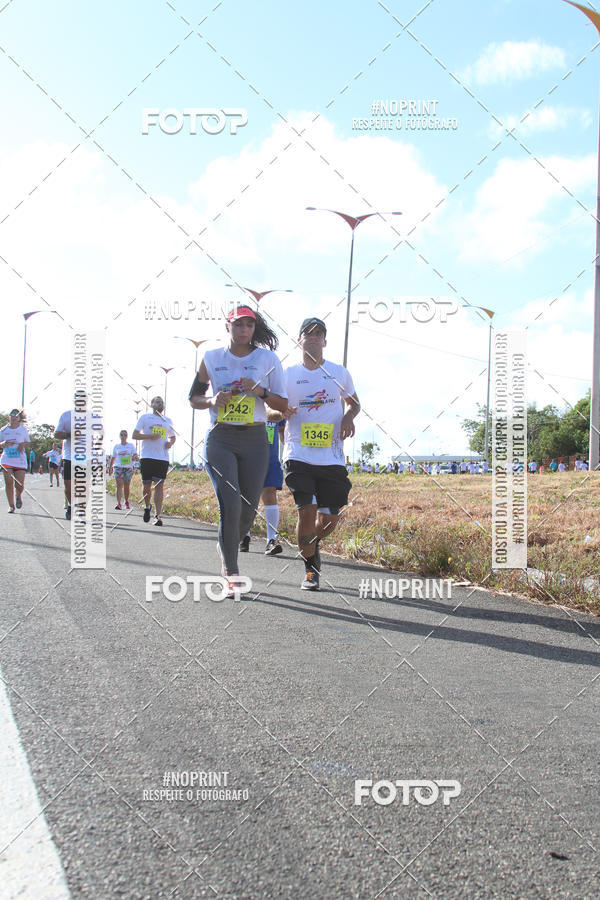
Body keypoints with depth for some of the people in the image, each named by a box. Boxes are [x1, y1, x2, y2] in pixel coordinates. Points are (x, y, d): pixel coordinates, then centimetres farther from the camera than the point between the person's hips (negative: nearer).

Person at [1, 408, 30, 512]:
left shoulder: (23, 430, 5)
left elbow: (28, 442, 12)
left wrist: (23, 444, -10)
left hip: (20, 460, -1)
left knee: (19, 485, -6)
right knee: (9, 483, -6)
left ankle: (18, 496, 29)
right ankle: (11, 505, 5)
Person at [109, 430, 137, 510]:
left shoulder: (131, 446, 8)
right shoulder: (116, 446, 10)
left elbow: (135, 455, 1)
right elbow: (113, 458, 19)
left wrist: (134, 457, -22)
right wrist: (110, 467, 21)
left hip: (128, 468, 1)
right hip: (118, 467, -1)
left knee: (126, 487, 10)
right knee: (119, 485, -16)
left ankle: (127, 502, 32)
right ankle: (118, 504, -27)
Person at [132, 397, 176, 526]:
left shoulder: (168, 421, 17)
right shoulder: (145, 417, 7)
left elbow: (173, 436, 29)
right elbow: (134, 435, 2)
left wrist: (170, 443, 5)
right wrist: (151, 436, -13)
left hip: (163, 458, 2)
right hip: (147, 457, -2)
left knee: (159, 485, -7)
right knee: (146, 485, 3)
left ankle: (158, 515, -10)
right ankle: (147, 507, 31)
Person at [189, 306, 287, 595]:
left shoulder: (267, 358, 6)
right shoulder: (212, 358, 7)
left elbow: (283, 404, 6)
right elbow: (194, 397, 15)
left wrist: (260, 391, -12)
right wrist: (213, 400, -6)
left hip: (255, 440, 1)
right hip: (220, 439, -1)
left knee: (248, 510, 3)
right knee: (230, 504, -16)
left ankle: (226, 546, 34)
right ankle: (231, 574, -7)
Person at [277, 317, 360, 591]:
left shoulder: (339, 373, 7)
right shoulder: (288, 374, 4)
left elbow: (353, 402, 22)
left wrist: (348, 417, -1)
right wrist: (283, 413, -14)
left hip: (332, 457, 2)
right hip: (299, 455, -2)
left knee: (330, 517, 5)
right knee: (307, 511, -13)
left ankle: (313, 545, 39)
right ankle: (310, 569, 7)